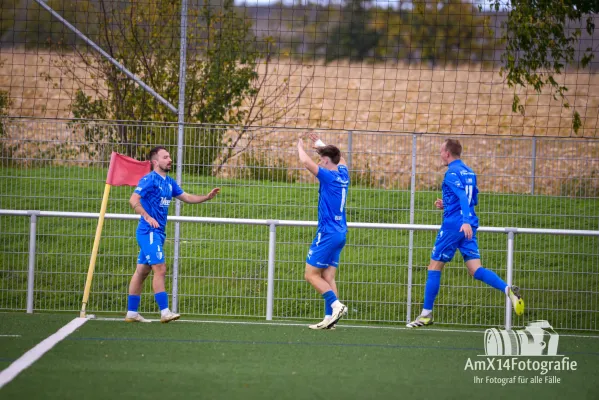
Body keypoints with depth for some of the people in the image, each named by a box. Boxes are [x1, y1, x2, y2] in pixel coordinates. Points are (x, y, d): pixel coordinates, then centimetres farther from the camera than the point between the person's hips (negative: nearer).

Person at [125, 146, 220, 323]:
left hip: (158, 233, 9)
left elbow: (187, 197, 24)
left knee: (142, 271, 10)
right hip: (149, 232, -9)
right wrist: (147, 217, -33)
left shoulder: (169, 182, 15)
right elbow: (133, 200, -21)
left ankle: (132, 312, 13)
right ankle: (165, 312, -14)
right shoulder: (149, 180, -12)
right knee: (160, 269, -13)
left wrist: (207, 197, 11)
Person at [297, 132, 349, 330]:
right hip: (340, 233, 8)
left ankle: (336, 305, -17)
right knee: (328, 278, 6)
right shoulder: (343, 176, 9)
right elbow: (340, 158, 31)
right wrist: (321, 144, 39)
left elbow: (306, 162, -21)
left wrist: (300, 147, -1)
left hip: (328, 234, -8)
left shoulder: (329, 177, -14)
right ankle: (329, 317, -1)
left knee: (311, 274, -5)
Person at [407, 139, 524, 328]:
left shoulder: (452, 172, -9)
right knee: (476, 270, 0)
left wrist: (466, 220, -36)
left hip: (453, 225, -8)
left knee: (434, 267, 5)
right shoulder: (469, 172, 16)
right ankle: (508, 290, -24)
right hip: (467, 227, 8)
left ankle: (426, 314, 9)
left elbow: (463, 195, -24)